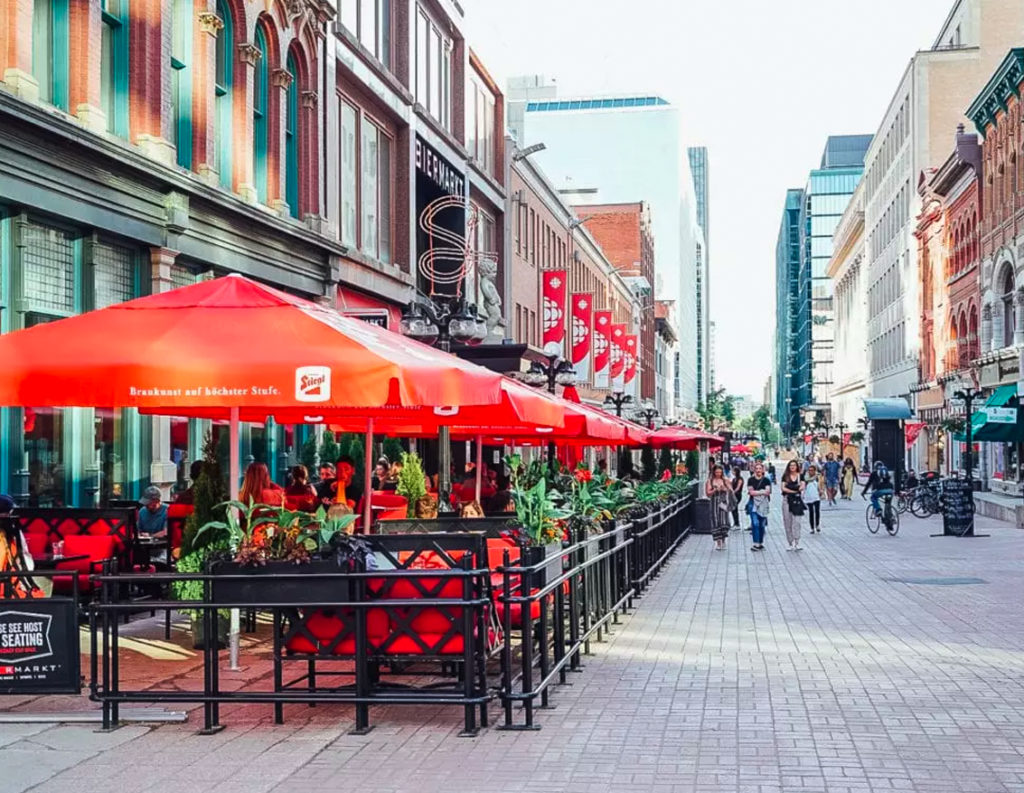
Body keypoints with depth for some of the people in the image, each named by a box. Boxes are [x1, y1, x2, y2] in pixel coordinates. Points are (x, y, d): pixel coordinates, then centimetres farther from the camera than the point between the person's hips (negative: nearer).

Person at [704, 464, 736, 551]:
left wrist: (725, 489, -11)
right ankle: (718, 542, 2)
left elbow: (731, 491, 6)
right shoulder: (710, 481, 7)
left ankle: (723, 540, 4)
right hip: (715, 503, 0)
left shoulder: (725, 481, 9)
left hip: (724, 503, 0)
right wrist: (715, 490, -14)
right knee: (716, 521, -3)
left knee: (724, 521, -8)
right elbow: (708, 493, 1)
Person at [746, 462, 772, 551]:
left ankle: (761, 543, 15)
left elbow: (767, 492, -6)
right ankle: (756, 544, -14)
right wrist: (762, 492, -9)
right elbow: (751, 492, -6)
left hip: (763, 504, 1)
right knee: (755, 523, -11)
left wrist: (755, 492, -10)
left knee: (762, 525, 5)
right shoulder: (751, 480, 4)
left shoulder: (766, 480, 6)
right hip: (754, 504, -1)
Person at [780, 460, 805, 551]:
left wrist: (789, 489, -18)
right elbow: (783, 488, -2)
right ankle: (791, 544, 6)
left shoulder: (800, 476, 8)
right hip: (787, 500, 1)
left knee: (796, 522, -10)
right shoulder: (785, 476, 7)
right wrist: (794, 490, -10)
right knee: (787, 522, 0)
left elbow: (802, 487, -5)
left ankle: (797, 543, -12)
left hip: (797, 500, -1)